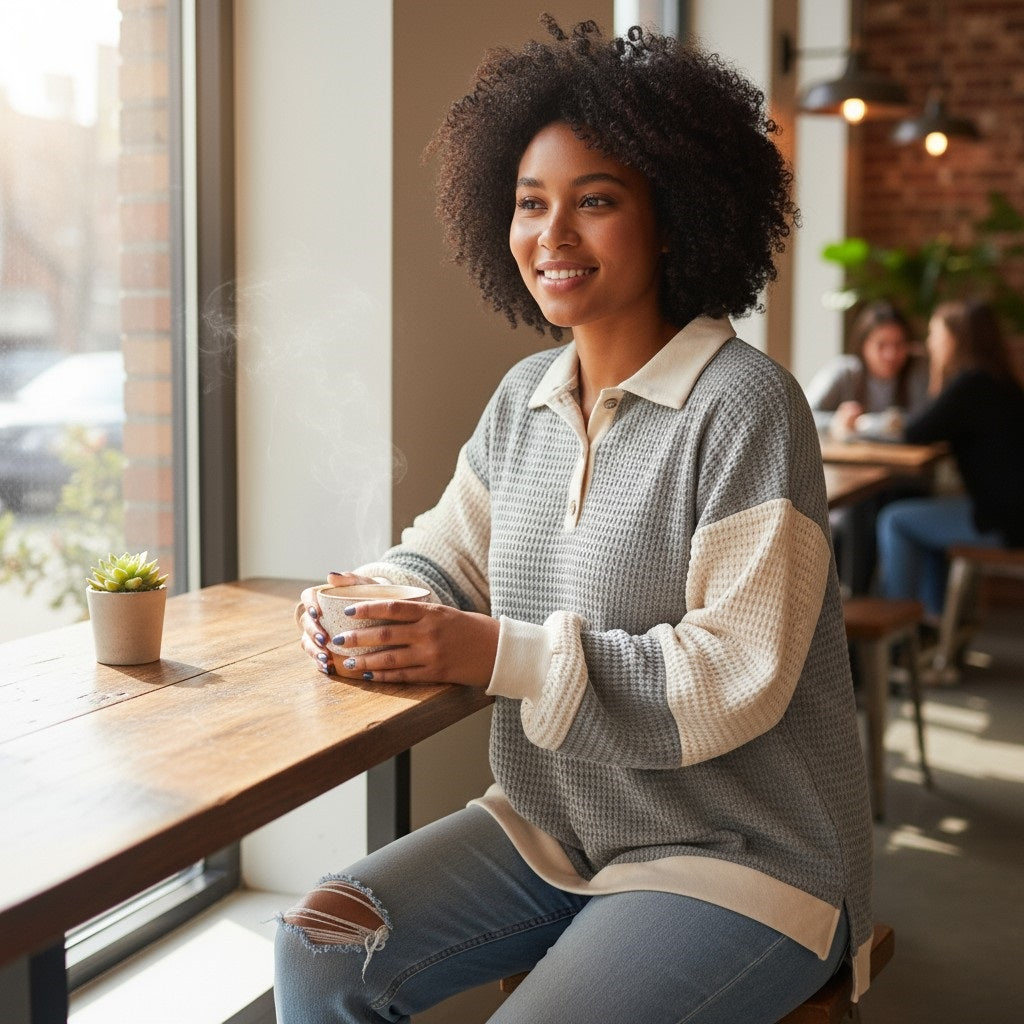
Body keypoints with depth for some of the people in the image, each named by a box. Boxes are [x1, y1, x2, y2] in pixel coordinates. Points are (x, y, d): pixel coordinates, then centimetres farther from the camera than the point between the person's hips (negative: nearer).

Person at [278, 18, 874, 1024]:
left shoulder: (743, 406, -18)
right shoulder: (524, 399, 5)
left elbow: (735, 676, -22)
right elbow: (445, 556, 14)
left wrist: (498, 654, -28)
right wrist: (358, 603, -9)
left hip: (735, 860, -6)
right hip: (545, 830, 6)